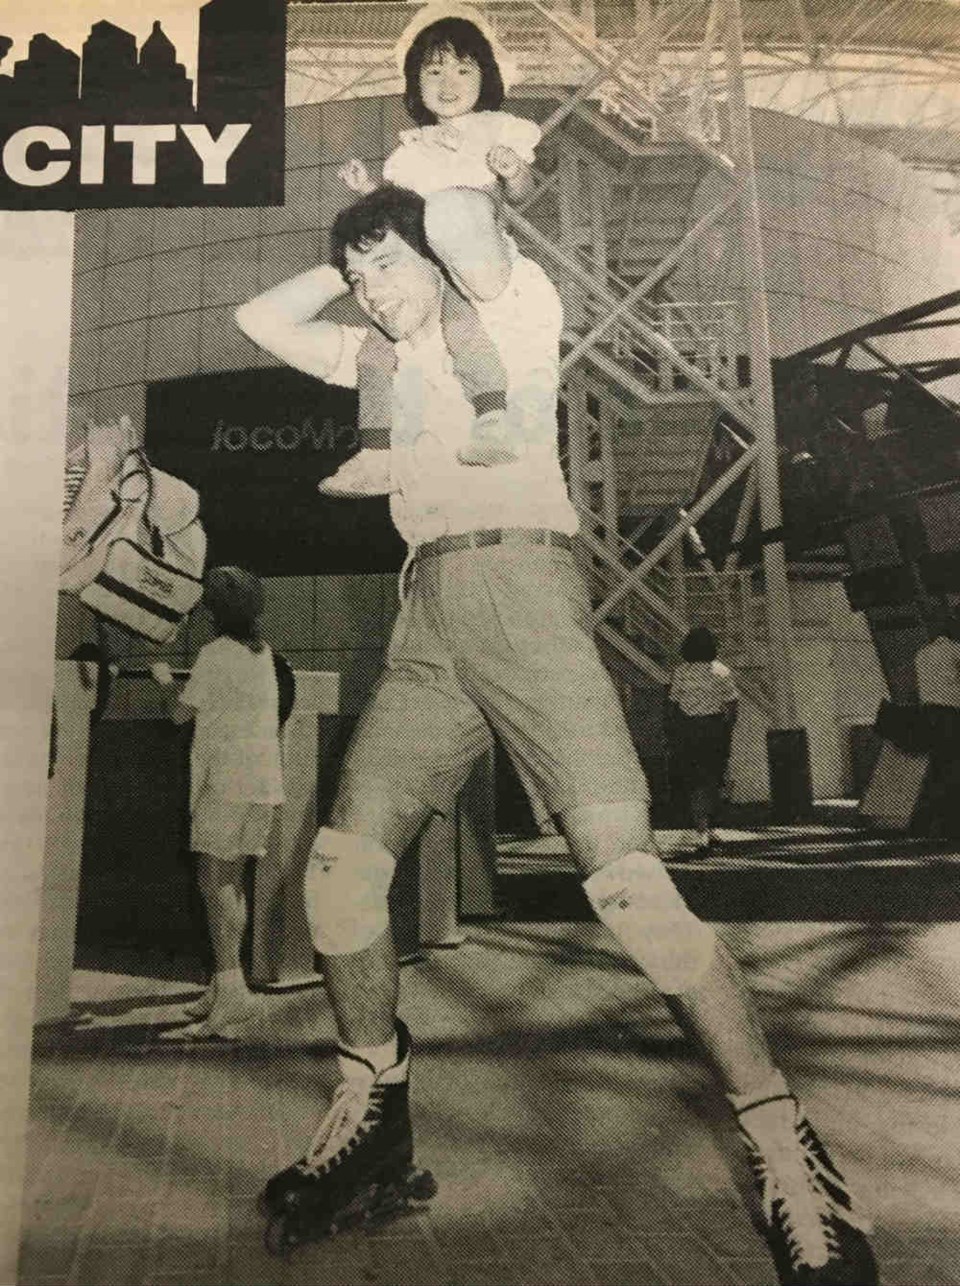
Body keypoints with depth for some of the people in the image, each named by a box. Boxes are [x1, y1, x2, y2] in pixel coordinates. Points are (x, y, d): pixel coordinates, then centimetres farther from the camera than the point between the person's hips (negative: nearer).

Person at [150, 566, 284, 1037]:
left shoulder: (216, 654, -10)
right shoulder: (262, 650, 14)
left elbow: (181, 713, -1)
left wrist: (165, 680, 17)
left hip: (229, 780, -8)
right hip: (262, 781, 9)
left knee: (214, 880, -11)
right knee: (229, 881, 12)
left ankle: (231, 989, -19)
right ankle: (224, 985, 17)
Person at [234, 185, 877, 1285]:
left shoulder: (515, 312, 11)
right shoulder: (382, 359, 28)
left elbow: (478, 250, -9)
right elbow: (260, 318, 31)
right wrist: (352, 265, 26)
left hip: (517, 583, -6)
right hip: (427, 618, 6)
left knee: (624, 874, -18)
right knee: (340, 868, -7)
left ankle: (786, 1157, -9)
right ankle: (373, 1114, 12)